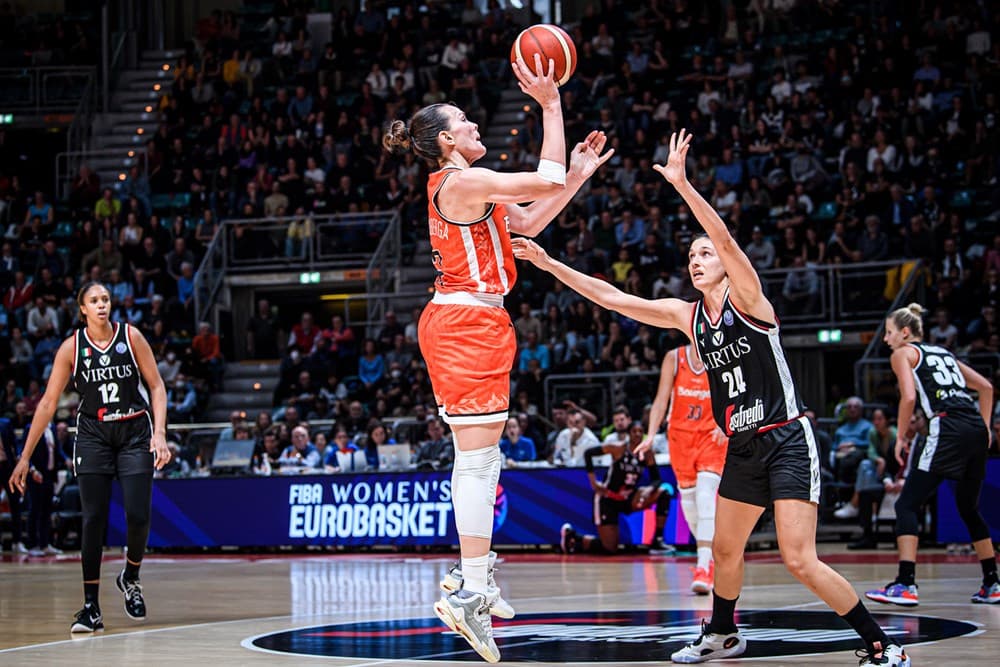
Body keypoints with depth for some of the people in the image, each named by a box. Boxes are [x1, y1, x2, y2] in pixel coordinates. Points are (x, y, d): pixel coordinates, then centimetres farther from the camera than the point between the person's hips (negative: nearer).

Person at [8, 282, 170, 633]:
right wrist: (25, 456, -4)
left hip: (135, 433, 0)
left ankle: (130, 577, 22)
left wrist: (159, 433, -13)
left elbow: (156, 386, 0)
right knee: (93, 518, -7)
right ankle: (91, 607, -3)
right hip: (93, 435, 0)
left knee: (138, 515, -8)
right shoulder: (72, 347, -5)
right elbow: (48, 402, -2)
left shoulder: (131, 337, -5)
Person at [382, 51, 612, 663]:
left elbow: (529, 222, 21)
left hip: (463, 321, 11)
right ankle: (472, 592, -14)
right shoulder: (465, 183, -13)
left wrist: (581, 173, 19)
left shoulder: (459, 187, 17)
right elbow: (546, 181, -15)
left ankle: (476, 576, 20)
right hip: (469, 322, -11)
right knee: (478, 457, -12)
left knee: (477, 457, 14)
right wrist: (550, 105, -10)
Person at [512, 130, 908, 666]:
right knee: (725, 549, 18)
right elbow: (612, 298, 9)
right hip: (742, 449, 8)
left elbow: (725, 239, -26)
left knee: (799, 560, -16)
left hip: (786, 441, -8)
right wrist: (550, 265, 5)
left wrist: (681, 182, -35)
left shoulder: (746, 297, -9)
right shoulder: (687, 316, 9)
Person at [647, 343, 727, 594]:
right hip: (680, 434, 2)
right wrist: (651, 434, -17)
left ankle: (704, 567, -23)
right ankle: (710, 555, 28)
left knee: (705, 495, -17)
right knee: (688, 497, 7)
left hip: (712, 435, -2)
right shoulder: (674, 358, -3)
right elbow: (661, 400, -5)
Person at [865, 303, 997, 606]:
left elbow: (909, 396, -8)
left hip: (947, 429, -7)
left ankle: (906, 585, -13)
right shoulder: (942, 352, 27)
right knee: (969, 509, 21)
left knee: (907, 504, -3)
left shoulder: (903, 353, 8)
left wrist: (901, 437, 1)